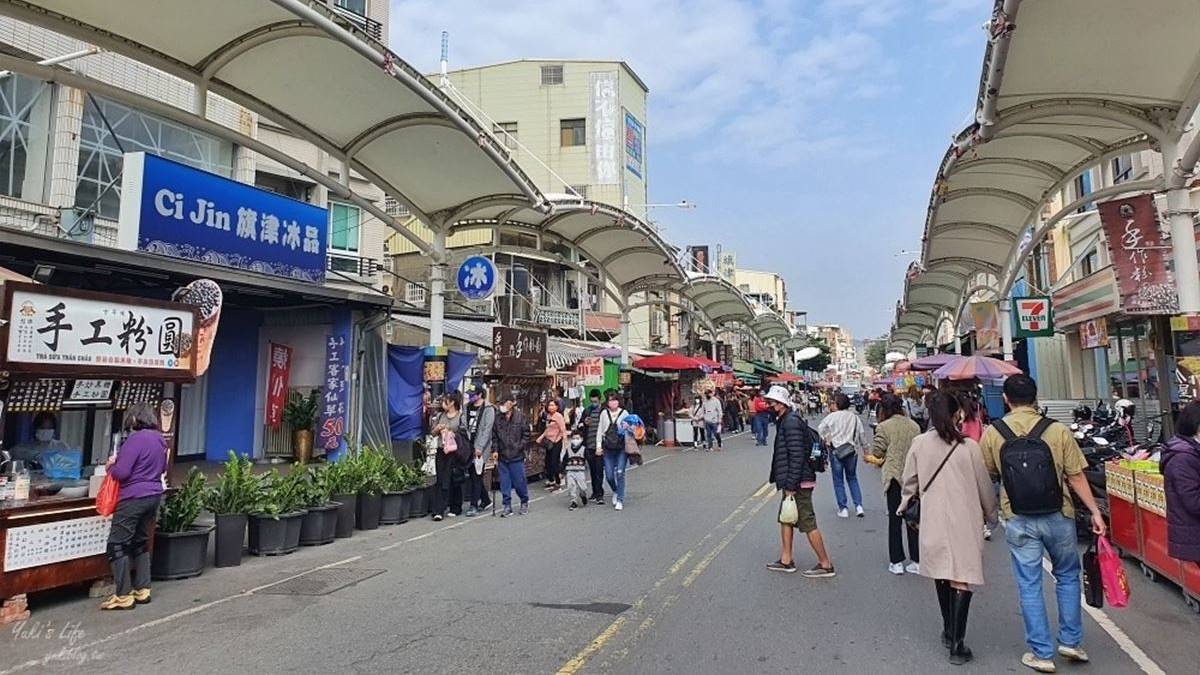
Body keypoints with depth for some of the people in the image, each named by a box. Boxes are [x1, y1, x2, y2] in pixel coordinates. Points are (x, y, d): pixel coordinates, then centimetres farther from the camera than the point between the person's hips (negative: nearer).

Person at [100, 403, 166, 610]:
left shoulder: (136, 439, -17)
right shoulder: (159, 439, 10)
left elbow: (121, 473, -18)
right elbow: (162, 468, 22)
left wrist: (111, 466, 1)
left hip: (134, 498, -9)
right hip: (154, 495, 9)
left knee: (117, 545, -1)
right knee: (141, 543, 18)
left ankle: (124, 597, 1)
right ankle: (142, 590, 22)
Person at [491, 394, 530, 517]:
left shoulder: (521, 417, -3)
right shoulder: (498, 419, 6)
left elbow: (526, 434, -2)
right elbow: (494, 436, 10)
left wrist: (519, 447, -10)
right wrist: (495, 450, 1)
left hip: (517, 456, -3)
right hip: (502, 456, 3)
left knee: (519, 482, 4)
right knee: (504, 483, 6)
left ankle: (524, 502, 26)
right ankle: (507, 506, 15)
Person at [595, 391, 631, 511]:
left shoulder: (624, 413, 2)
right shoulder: (604, 413, 7)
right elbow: (600, 429, 12)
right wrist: (598, 445, 8)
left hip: (622, 448, -2)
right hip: (608, 448, 2)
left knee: (620, 473, -9)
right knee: (609, 475, 2)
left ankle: (620, 500, 2)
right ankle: (615, 492, 32)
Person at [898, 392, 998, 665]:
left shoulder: (919, 444, -4)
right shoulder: (969, 447, -10)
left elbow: (910, 481, 6)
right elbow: (984, 486, 0)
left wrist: (905, 503, 26)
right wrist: (990, 514, 17)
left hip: (933, 520, 3)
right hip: (965, 521, -2)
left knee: (941, 574, 17)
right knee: (962, 578, 1)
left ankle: (949, 632, 30)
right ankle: (956, 644, -1)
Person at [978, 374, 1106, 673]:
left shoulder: (992, 434, -7)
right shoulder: (1058, 431, -9)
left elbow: (986, 477, 2)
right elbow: (1076, 478, -6)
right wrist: (1095, 512, 3)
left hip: (1019, 522, 0)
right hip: (1058, 518, 1)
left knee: (1029, 586, 10)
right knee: (1067, 577, 23)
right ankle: (1071, 641, 28)